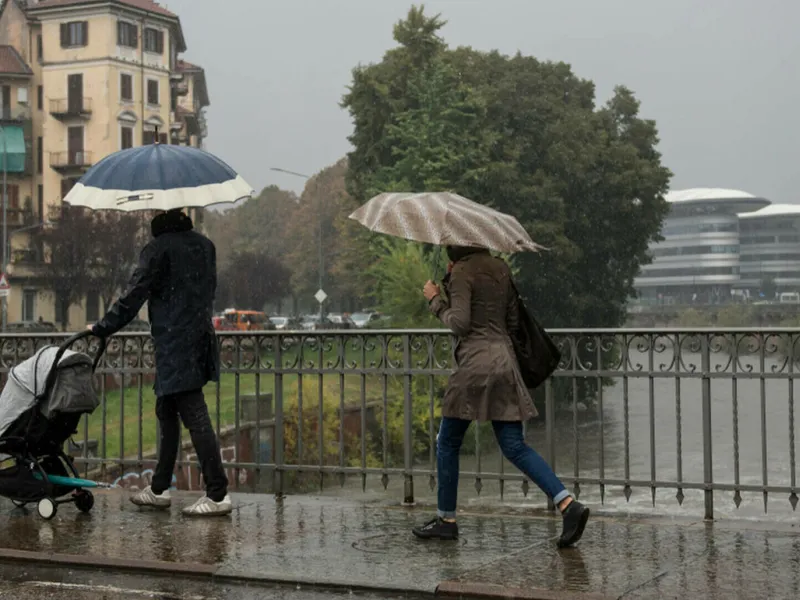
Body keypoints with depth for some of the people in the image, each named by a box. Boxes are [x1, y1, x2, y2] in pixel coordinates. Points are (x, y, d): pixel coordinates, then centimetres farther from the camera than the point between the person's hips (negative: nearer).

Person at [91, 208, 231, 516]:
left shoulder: (158, 248, -11)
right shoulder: (205, 245, 11)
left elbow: (134, 295, -11)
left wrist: (102, 328, -3)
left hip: (174, 343, -8)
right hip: (201, 337, 8)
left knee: (194, 415, -8)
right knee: (167, 411, 17)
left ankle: (218, 494, -10)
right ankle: (159, 488, 23)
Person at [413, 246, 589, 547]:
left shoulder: (462, 271, -8)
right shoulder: (500, 268, 14)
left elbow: (459, 323, -16)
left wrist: (435, 299, 0)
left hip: (476, 364, -7)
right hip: (505, 360, 7)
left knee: (447, 443, 9)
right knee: (515, 446, 4)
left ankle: (446, 519, 15)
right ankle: (568, 504, -10)